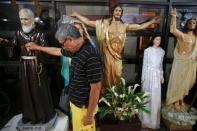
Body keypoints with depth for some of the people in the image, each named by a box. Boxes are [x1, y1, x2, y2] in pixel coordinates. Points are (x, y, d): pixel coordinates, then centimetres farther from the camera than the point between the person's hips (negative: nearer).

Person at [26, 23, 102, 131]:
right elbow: (58, 51, 21)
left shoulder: (91, 56, -29)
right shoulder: (75, 49, 1)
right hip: (75, 101, 8)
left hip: (84, 106, -8)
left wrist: (89, 115, -19)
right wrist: (37, 47, 29)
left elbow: (96, 88, -27)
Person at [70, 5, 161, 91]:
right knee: (108, 73, 4)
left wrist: (152, 21, 4)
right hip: (107, 53, -2)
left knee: (117, 73, 7)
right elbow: (88, 22, 0)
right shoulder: (104, 23, 1)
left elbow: (140, 27, 9)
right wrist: (76, 15, -4)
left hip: (118, 54, 2)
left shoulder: (124, 25, 7)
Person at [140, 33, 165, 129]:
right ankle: (146, 117, 25)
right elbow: (144, 65, -3)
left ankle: (154, 118, 28)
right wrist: (143, 77, -4)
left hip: (157, 75, 3)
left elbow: (161, 64, 13)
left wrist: (162, 76, 12)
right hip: (148, 74, -3)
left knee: (156, 97, 8)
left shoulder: (162, 51, 6)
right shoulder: (147, 50, -4)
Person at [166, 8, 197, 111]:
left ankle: (181, 98, 35)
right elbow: (172, 30, -28)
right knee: (177, 80, 3)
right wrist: (174, 17, -35)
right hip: (180, 61, -6)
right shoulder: (181, 34, -8)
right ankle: (176, 101, 18)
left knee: (186, 81, 16)